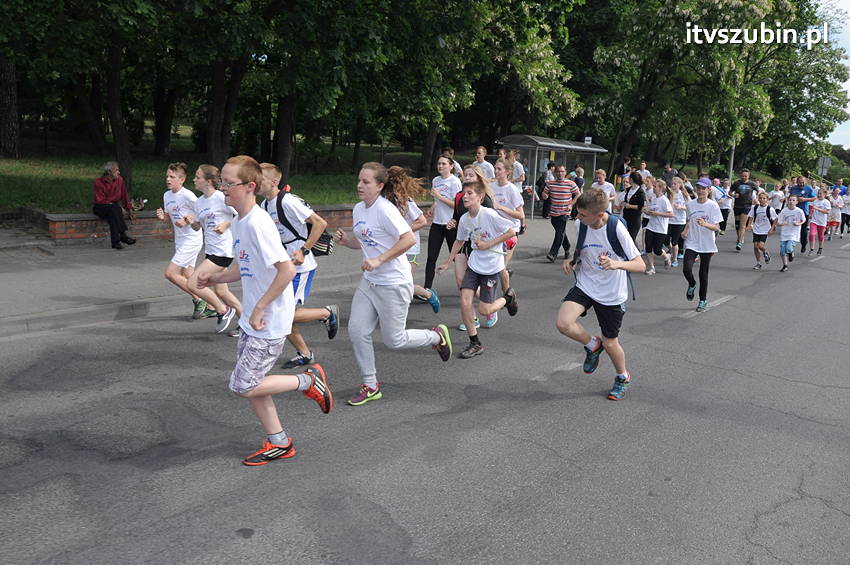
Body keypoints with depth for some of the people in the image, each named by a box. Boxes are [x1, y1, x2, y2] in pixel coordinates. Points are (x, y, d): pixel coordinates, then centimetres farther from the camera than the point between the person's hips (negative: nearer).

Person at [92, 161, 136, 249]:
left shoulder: (120, 179, 1)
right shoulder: (98, 182, -12)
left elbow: (124, 196, 10)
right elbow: (100, 200, -14)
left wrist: (130, 210, 5)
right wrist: (117, 206, -22)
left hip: (114, 207, 3)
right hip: (100, 208, -3)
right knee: (113, 208, -36)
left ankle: (115, 241, -39)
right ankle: (123, 235, -41)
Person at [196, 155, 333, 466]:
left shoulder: (258, 223, -22)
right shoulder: (240, 221, 8)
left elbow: (287, 269, -27)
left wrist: (260, 307, -22)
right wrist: (216, 277, 5)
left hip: (269, 321, -9)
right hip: (252, 321, 9)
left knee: (243, 386, -3)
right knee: (250, 383, 14)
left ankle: (308, 381, 13)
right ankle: (278, 443, 27)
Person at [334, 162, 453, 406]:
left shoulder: (385, 209, -19)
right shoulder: (358, 209, 7)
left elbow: (409, 239, -26)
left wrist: (378, 260, -28)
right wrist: (345, 239, -2)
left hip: (394, 284, -8)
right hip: (369, 282, 8)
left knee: (394, 340, 2)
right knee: (357, 331, 1)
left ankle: (437, 335, 29)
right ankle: (370, 386, 16)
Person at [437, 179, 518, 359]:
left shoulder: (489, 214, -19)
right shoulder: (464, 219, -1)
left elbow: (511, 231, -15)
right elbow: (460, 241, 15)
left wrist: (489, 244, -17)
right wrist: (447, 263, 15)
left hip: (492, 266, -5)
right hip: (474, 264, 5)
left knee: (484, 310, -2)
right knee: (464, 302, -9)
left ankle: (508, 298, 30)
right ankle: (475, 344, 6)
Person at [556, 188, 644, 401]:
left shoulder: (617, 229, -22)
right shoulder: (580, 224, -8)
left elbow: (640, 265, -19)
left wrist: (617, 264, -38)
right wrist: (572, 260, -7)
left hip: (612, 295, -3)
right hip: (585, 286, 4)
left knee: (610, 343, 8)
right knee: (563, 323, -21)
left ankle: (623, 377, 41)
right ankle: (592, 345, 12)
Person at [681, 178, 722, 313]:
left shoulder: (713, 206, -8)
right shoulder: (690, 204, 2)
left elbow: (716, 227, -11)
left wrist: (705, 224, -30)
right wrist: (685, 230, 0)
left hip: (707, 245, -2)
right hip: (691, 243, 2)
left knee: (703, 274, 6)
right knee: (686, 269, -17)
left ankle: (703, 300, 24)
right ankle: (692, 285, 18)